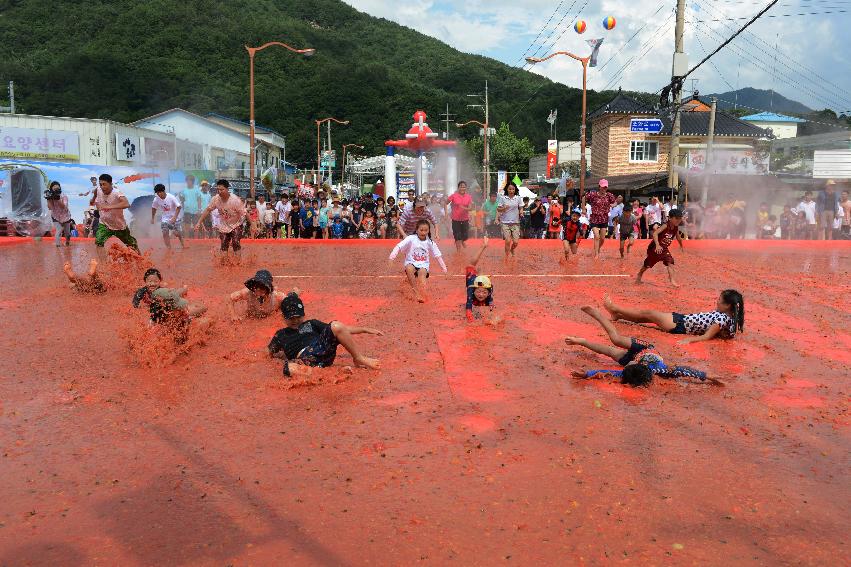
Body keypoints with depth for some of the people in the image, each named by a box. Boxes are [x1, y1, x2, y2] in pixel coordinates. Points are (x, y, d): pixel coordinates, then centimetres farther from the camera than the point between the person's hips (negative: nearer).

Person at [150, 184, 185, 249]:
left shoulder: (171, 197, -22)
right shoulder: (156, 199, -10)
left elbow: (178, 207, -18)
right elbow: (154, 208, 9)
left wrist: (174, 217, -26)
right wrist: (152, 218, 12)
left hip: (174, 217, -3)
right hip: (165, 218, 3)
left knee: (177, 233, -3)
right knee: (165, 233, -9)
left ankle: (182, 244, 27)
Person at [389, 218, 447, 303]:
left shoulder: (429, 242, 2)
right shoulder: (411, 239, -7)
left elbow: (438, 255, 10)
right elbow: (399, 246, -15)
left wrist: (443, 267, 9)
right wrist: (392, 256, -29)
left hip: (423, 264, 1)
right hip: (411, 262, -1)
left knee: (422, 272, -33)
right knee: (409, 269, -35)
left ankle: (421, 292, -39)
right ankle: (416, 292, -28)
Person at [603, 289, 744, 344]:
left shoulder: (723, 319, -23)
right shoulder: (721, 313, 2)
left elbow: (706, 336, -26)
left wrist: (689, 340, -32)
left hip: (679, 326, -8)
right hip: (683, 319, 8)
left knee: (647, 313, 3)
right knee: (647, 315, 13)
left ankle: (614, 308, 17)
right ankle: (617, 315, 26)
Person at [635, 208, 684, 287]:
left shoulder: (676, 228, -4)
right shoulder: (665, 226, -25)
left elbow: (678, 237, 18)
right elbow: (655, 233, -37)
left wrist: (681, 246, 31)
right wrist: (657, 245, -46)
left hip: (664, 249, 5)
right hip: (655, 248, -5)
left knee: (670, 263, -14)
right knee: (647, 264, 10)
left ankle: (672, 281, -15)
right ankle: (639, 276, 34)